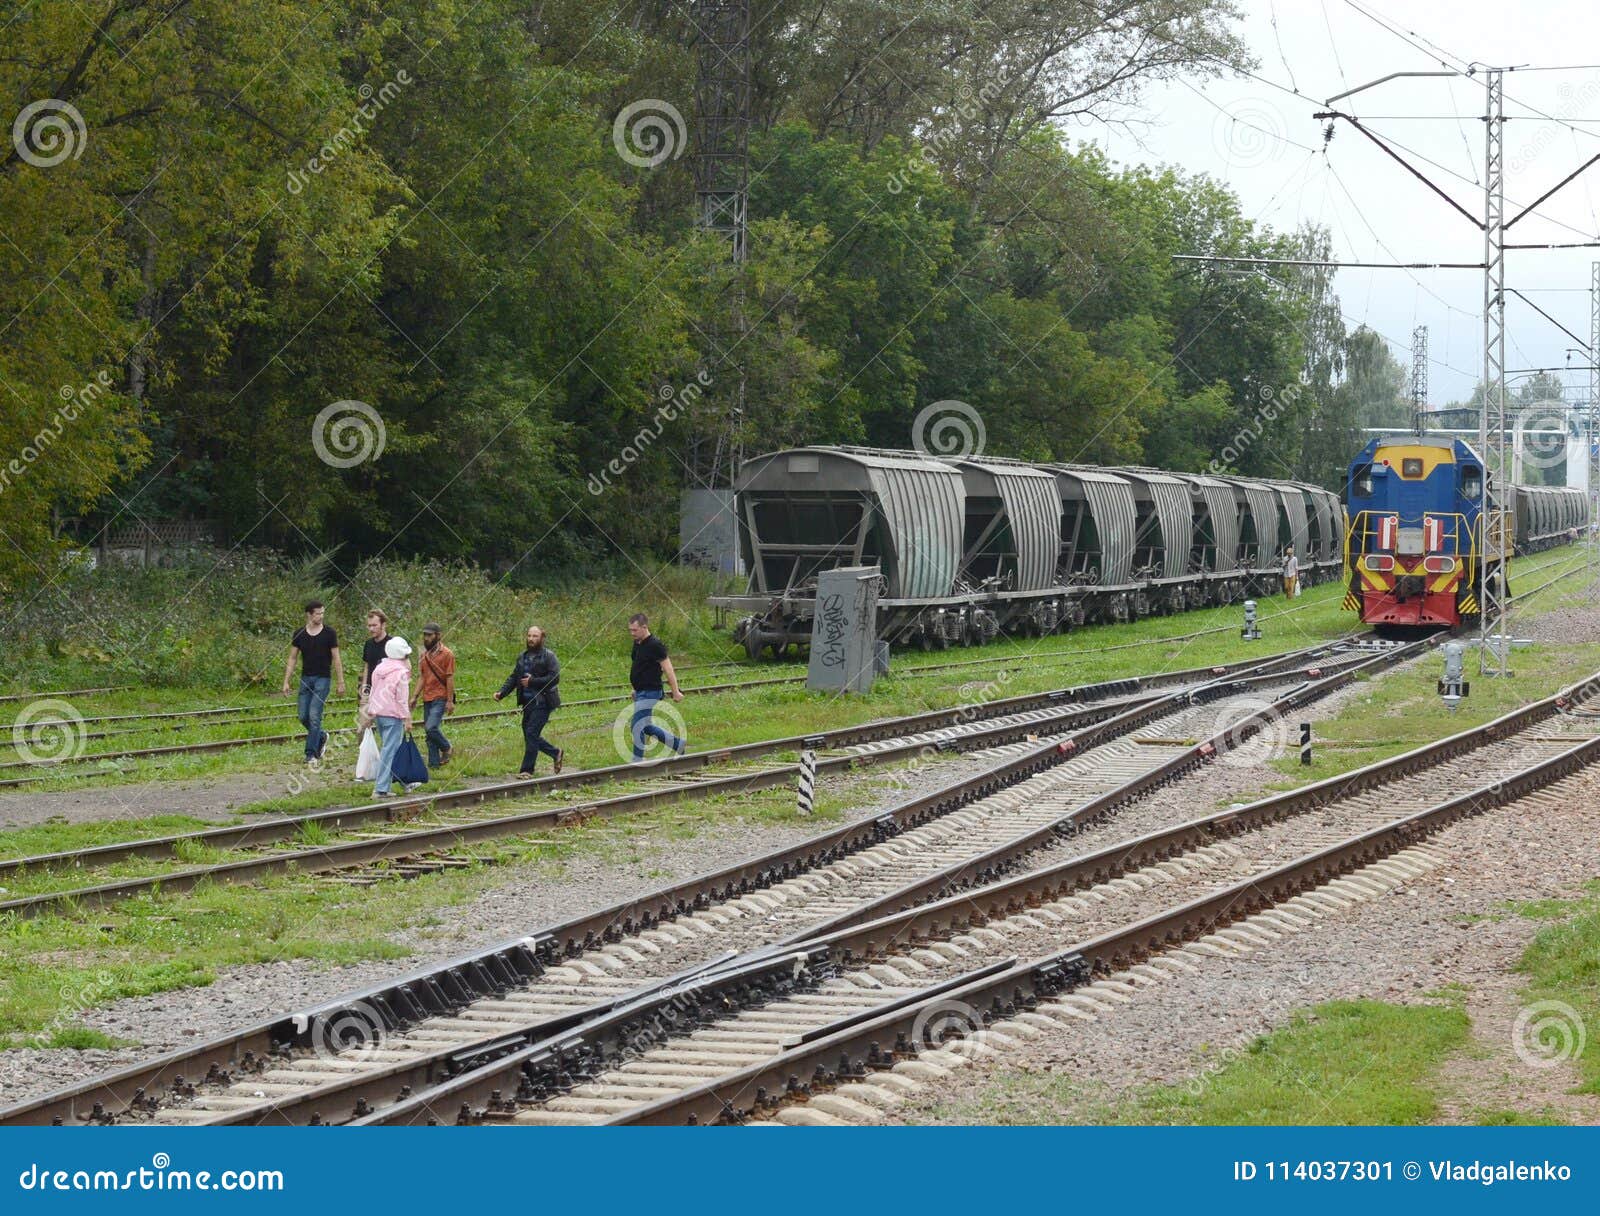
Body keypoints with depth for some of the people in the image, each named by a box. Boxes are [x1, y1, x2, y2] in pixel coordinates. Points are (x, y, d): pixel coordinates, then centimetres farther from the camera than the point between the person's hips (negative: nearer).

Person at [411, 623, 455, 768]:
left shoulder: (446, 654, -8)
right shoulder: (424, 655, 12)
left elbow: (450, 678, -10)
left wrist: (450, 701, -13)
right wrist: (415, 696, 9)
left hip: (440, 698, -7)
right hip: (427, 699, 7)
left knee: (431, 727, -19)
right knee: (429, 730, 7)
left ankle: (446, 748, 7)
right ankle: (434, 763, 13)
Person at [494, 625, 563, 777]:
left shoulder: (548, 656, -7)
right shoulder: (522, 657, 14)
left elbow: (554, 678, -16)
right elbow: (513, 678, 14)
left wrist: (532, 681, -19)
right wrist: (501, 693, -1)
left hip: (542, 703, -8)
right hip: (528, 702, 8)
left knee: (531, 733, -12)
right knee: (529, 735, 10)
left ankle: (527, 769, -7)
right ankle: (557, 753, 29)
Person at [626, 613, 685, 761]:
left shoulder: (655, 645, -19)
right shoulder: (637, 643, 8)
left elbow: (667, 668, -17)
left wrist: (675, 692, -15)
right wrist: (635, 689, 23)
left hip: (650, 692, -10)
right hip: (640, 692, 10)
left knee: (638, 727, -9)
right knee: (646, 727, 16)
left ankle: (637, 764, 1)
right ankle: (679, 744, 28)